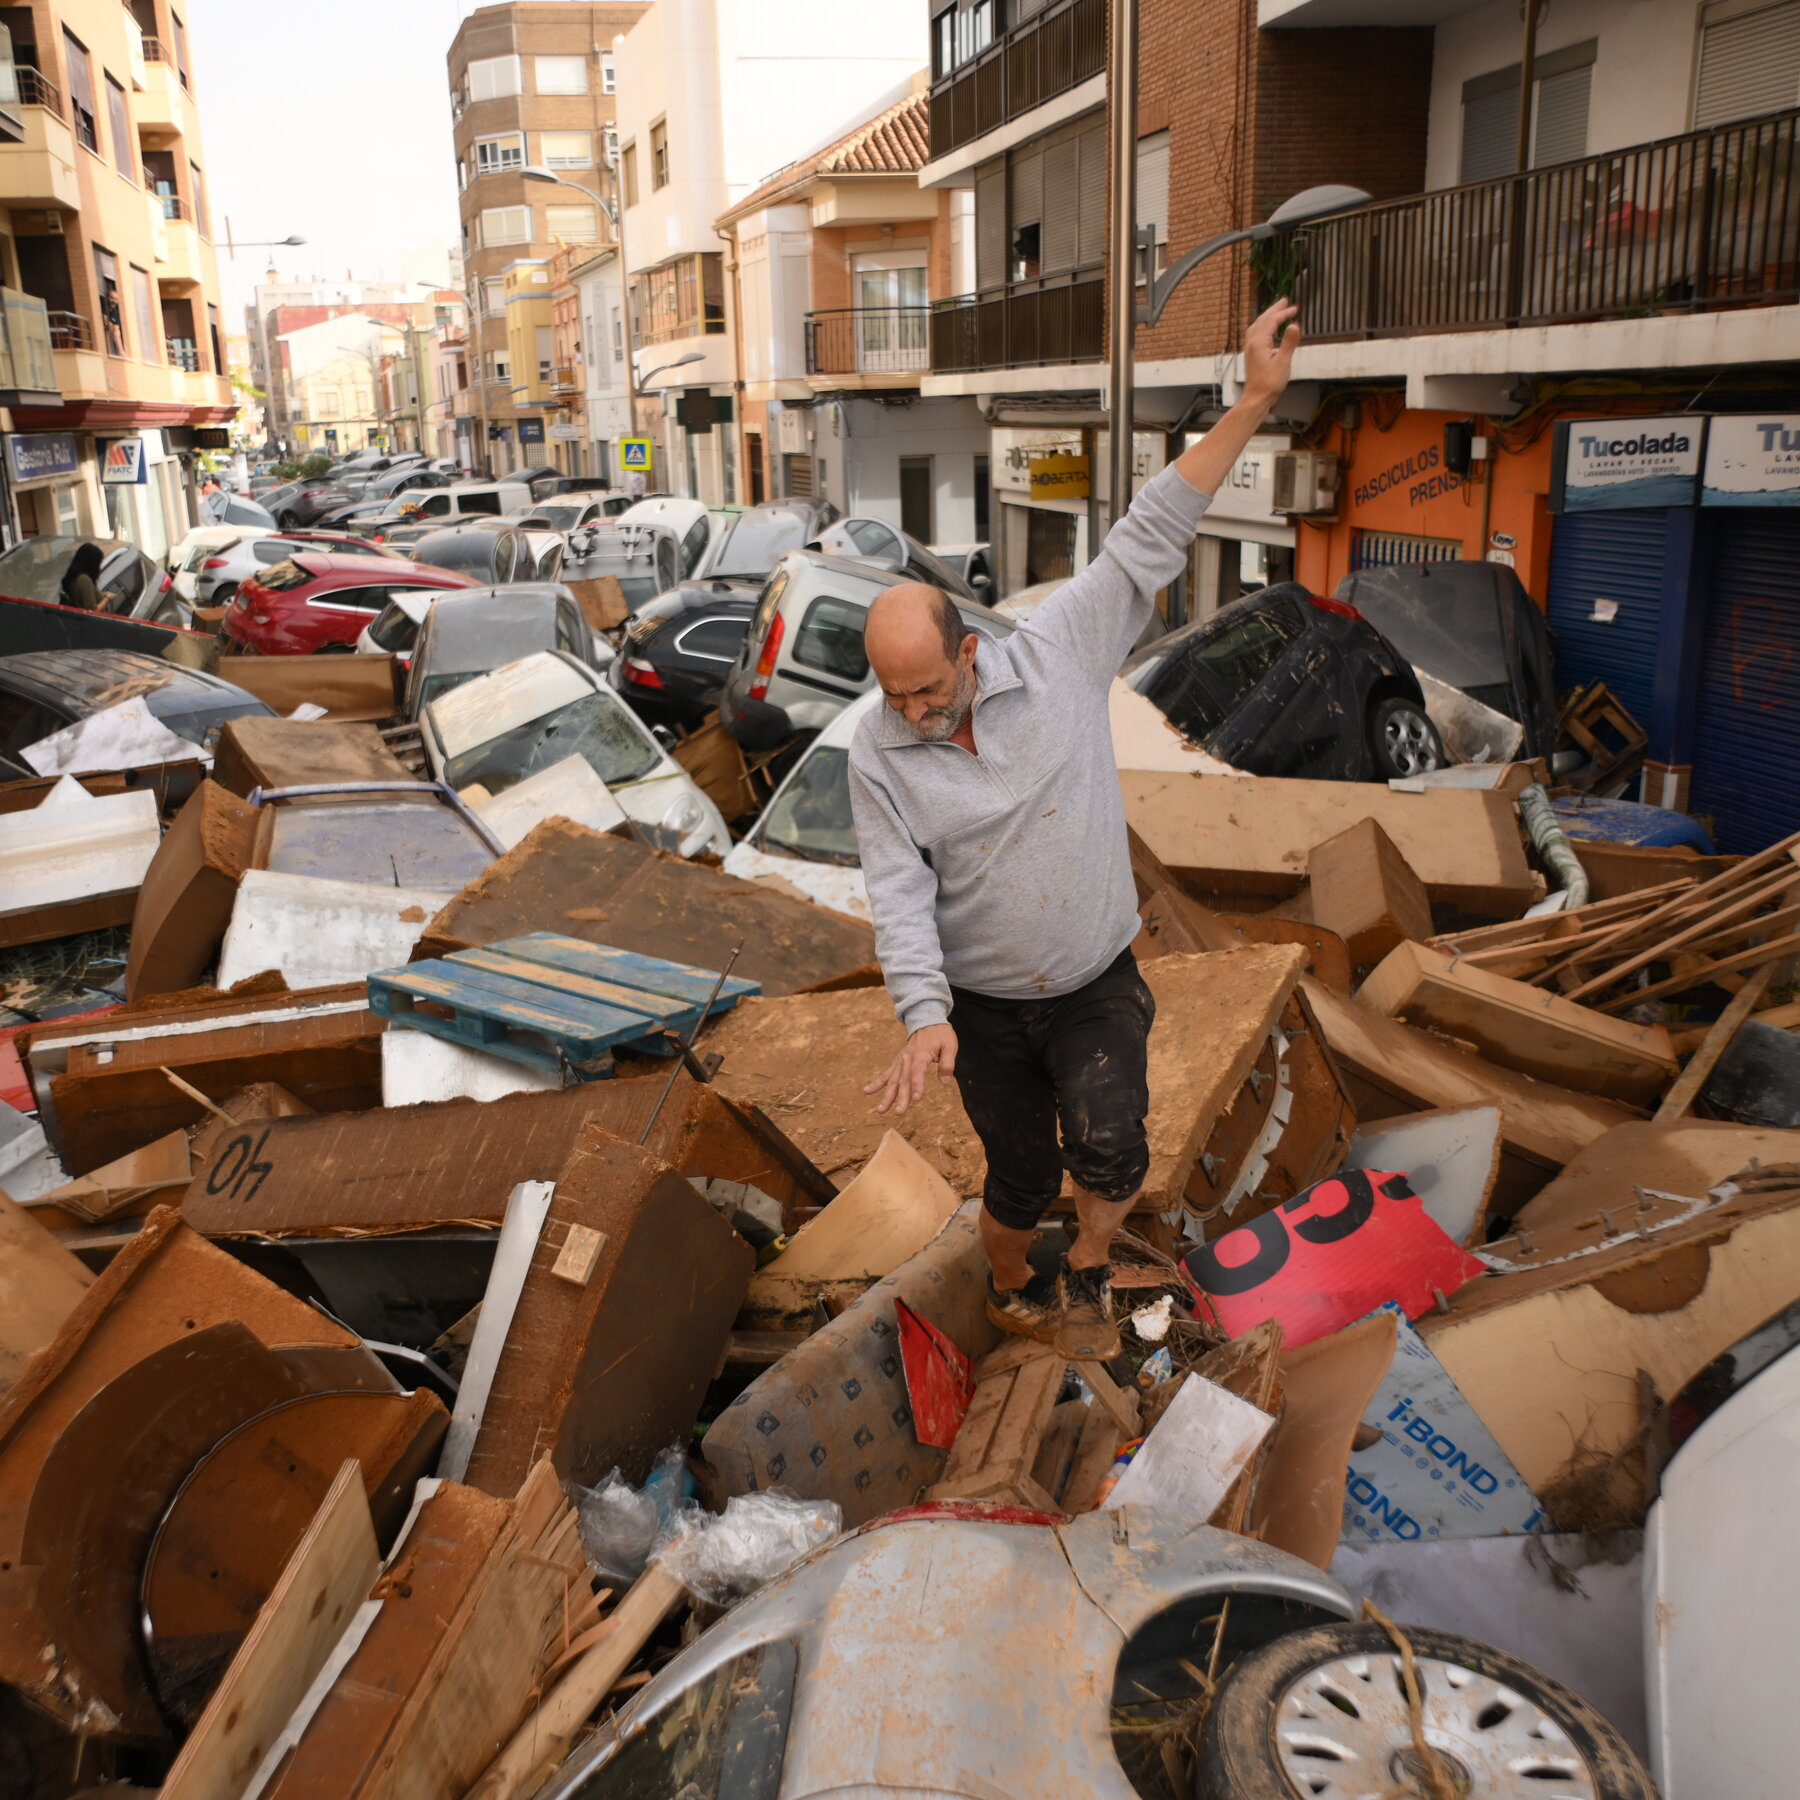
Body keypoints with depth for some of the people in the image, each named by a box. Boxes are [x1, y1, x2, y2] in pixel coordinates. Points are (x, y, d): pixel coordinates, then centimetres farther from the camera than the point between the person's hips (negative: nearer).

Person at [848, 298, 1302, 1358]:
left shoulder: (1060, 656, -13)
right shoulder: (878, 756, -12)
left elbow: (1150, 542, -13)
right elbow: (900, 896, -15)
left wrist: (1254, 404, -16)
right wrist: (925, 1016, -29)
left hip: (1098, 985, 0)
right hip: (981, 1003, 0)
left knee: (1110, 1149, -18)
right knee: (1023, 1175, 14)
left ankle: (1089, 1268, 13)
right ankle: (1010, 1287, 45)